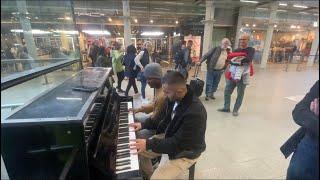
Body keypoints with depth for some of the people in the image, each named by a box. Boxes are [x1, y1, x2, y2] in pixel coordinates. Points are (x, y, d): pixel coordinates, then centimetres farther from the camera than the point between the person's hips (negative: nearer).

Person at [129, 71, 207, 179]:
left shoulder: (195, 113, -36)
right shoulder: (175, 98, -11)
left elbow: (178, 144, -30)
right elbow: (165, 120, 6)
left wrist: (148, 144, -28)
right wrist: (143, 125, -2)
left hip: (184, 152, -7)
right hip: (169, 137, 7)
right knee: (139, 150, 8)